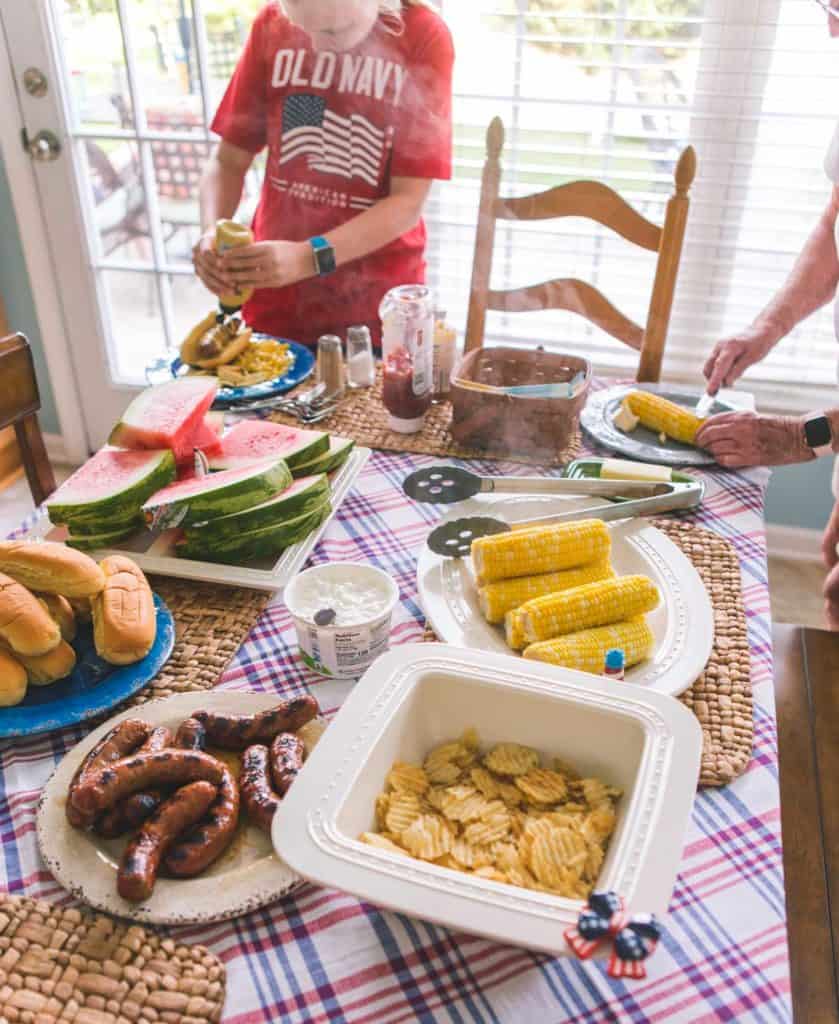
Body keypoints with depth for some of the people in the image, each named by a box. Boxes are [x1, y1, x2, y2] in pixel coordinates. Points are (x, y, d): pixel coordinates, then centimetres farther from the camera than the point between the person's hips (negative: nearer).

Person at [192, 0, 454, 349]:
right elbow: (229, 160, 2)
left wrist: (310, 257, -28)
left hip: (378, 306, -3)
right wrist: (213, 232, -18)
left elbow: (408, 202, -16)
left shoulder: (425, 37, -12)